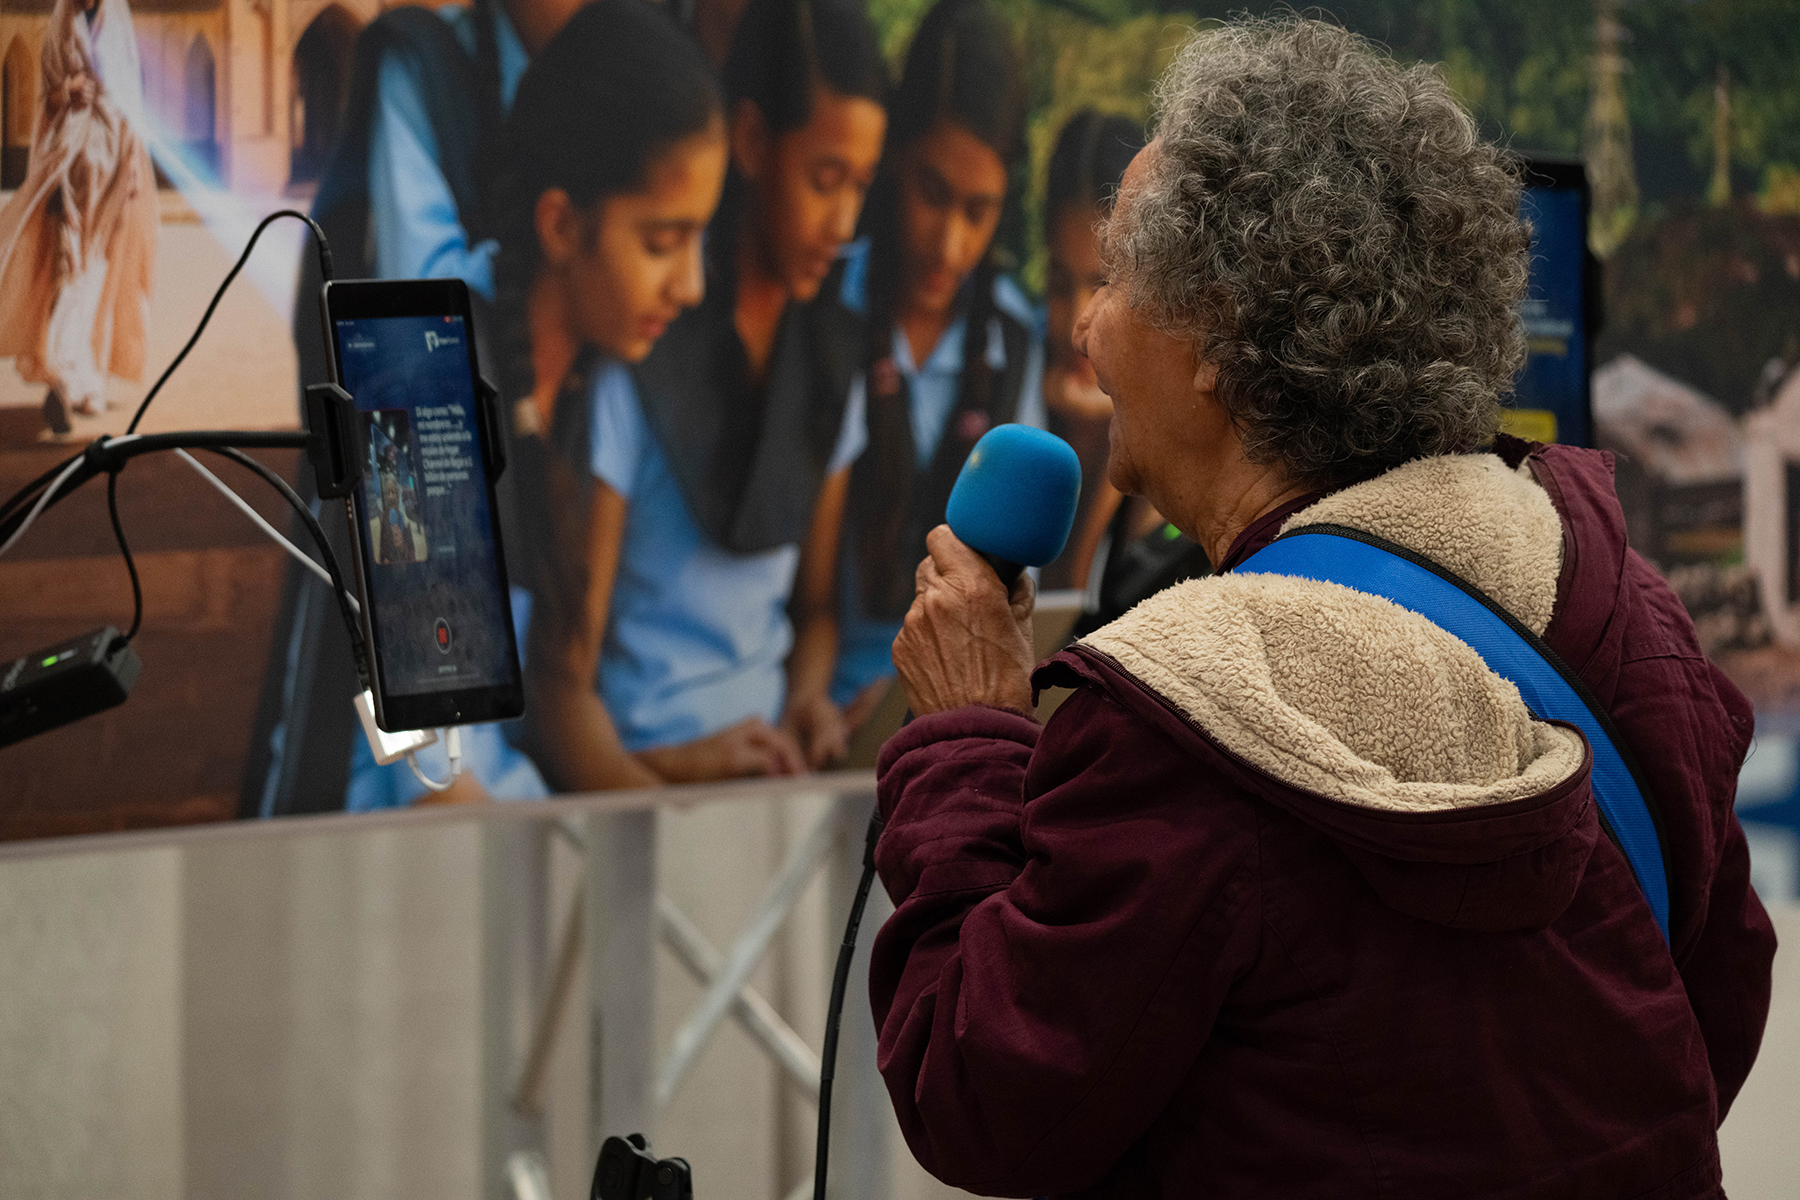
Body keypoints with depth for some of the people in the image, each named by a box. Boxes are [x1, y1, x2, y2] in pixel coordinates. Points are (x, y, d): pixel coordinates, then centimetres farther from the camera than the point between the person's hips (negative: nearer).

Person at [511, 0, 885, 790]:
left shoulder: (833, 360, 11)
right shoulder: (633, 371, -10)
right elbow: (562, 679, -10)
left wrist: (807, 707, 0)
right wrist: (662, 789, -27)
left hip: (768, 765, 6)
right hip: (638, 776, -6)